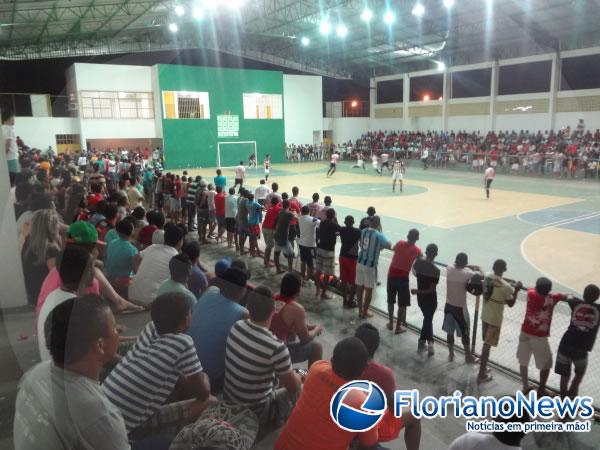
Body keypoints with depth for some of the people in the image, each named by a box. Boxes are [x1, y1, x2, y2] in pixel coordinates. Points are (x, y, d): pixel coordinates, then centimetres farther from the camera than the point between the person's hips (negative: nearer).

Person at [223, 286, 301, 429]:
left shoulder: (236, 327, -12)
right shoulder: (276, 348, -31)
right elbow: (293, 386, -15)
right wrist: (299, 378, 9)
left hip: (229, 401, 6)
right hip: (255, 413, -6)